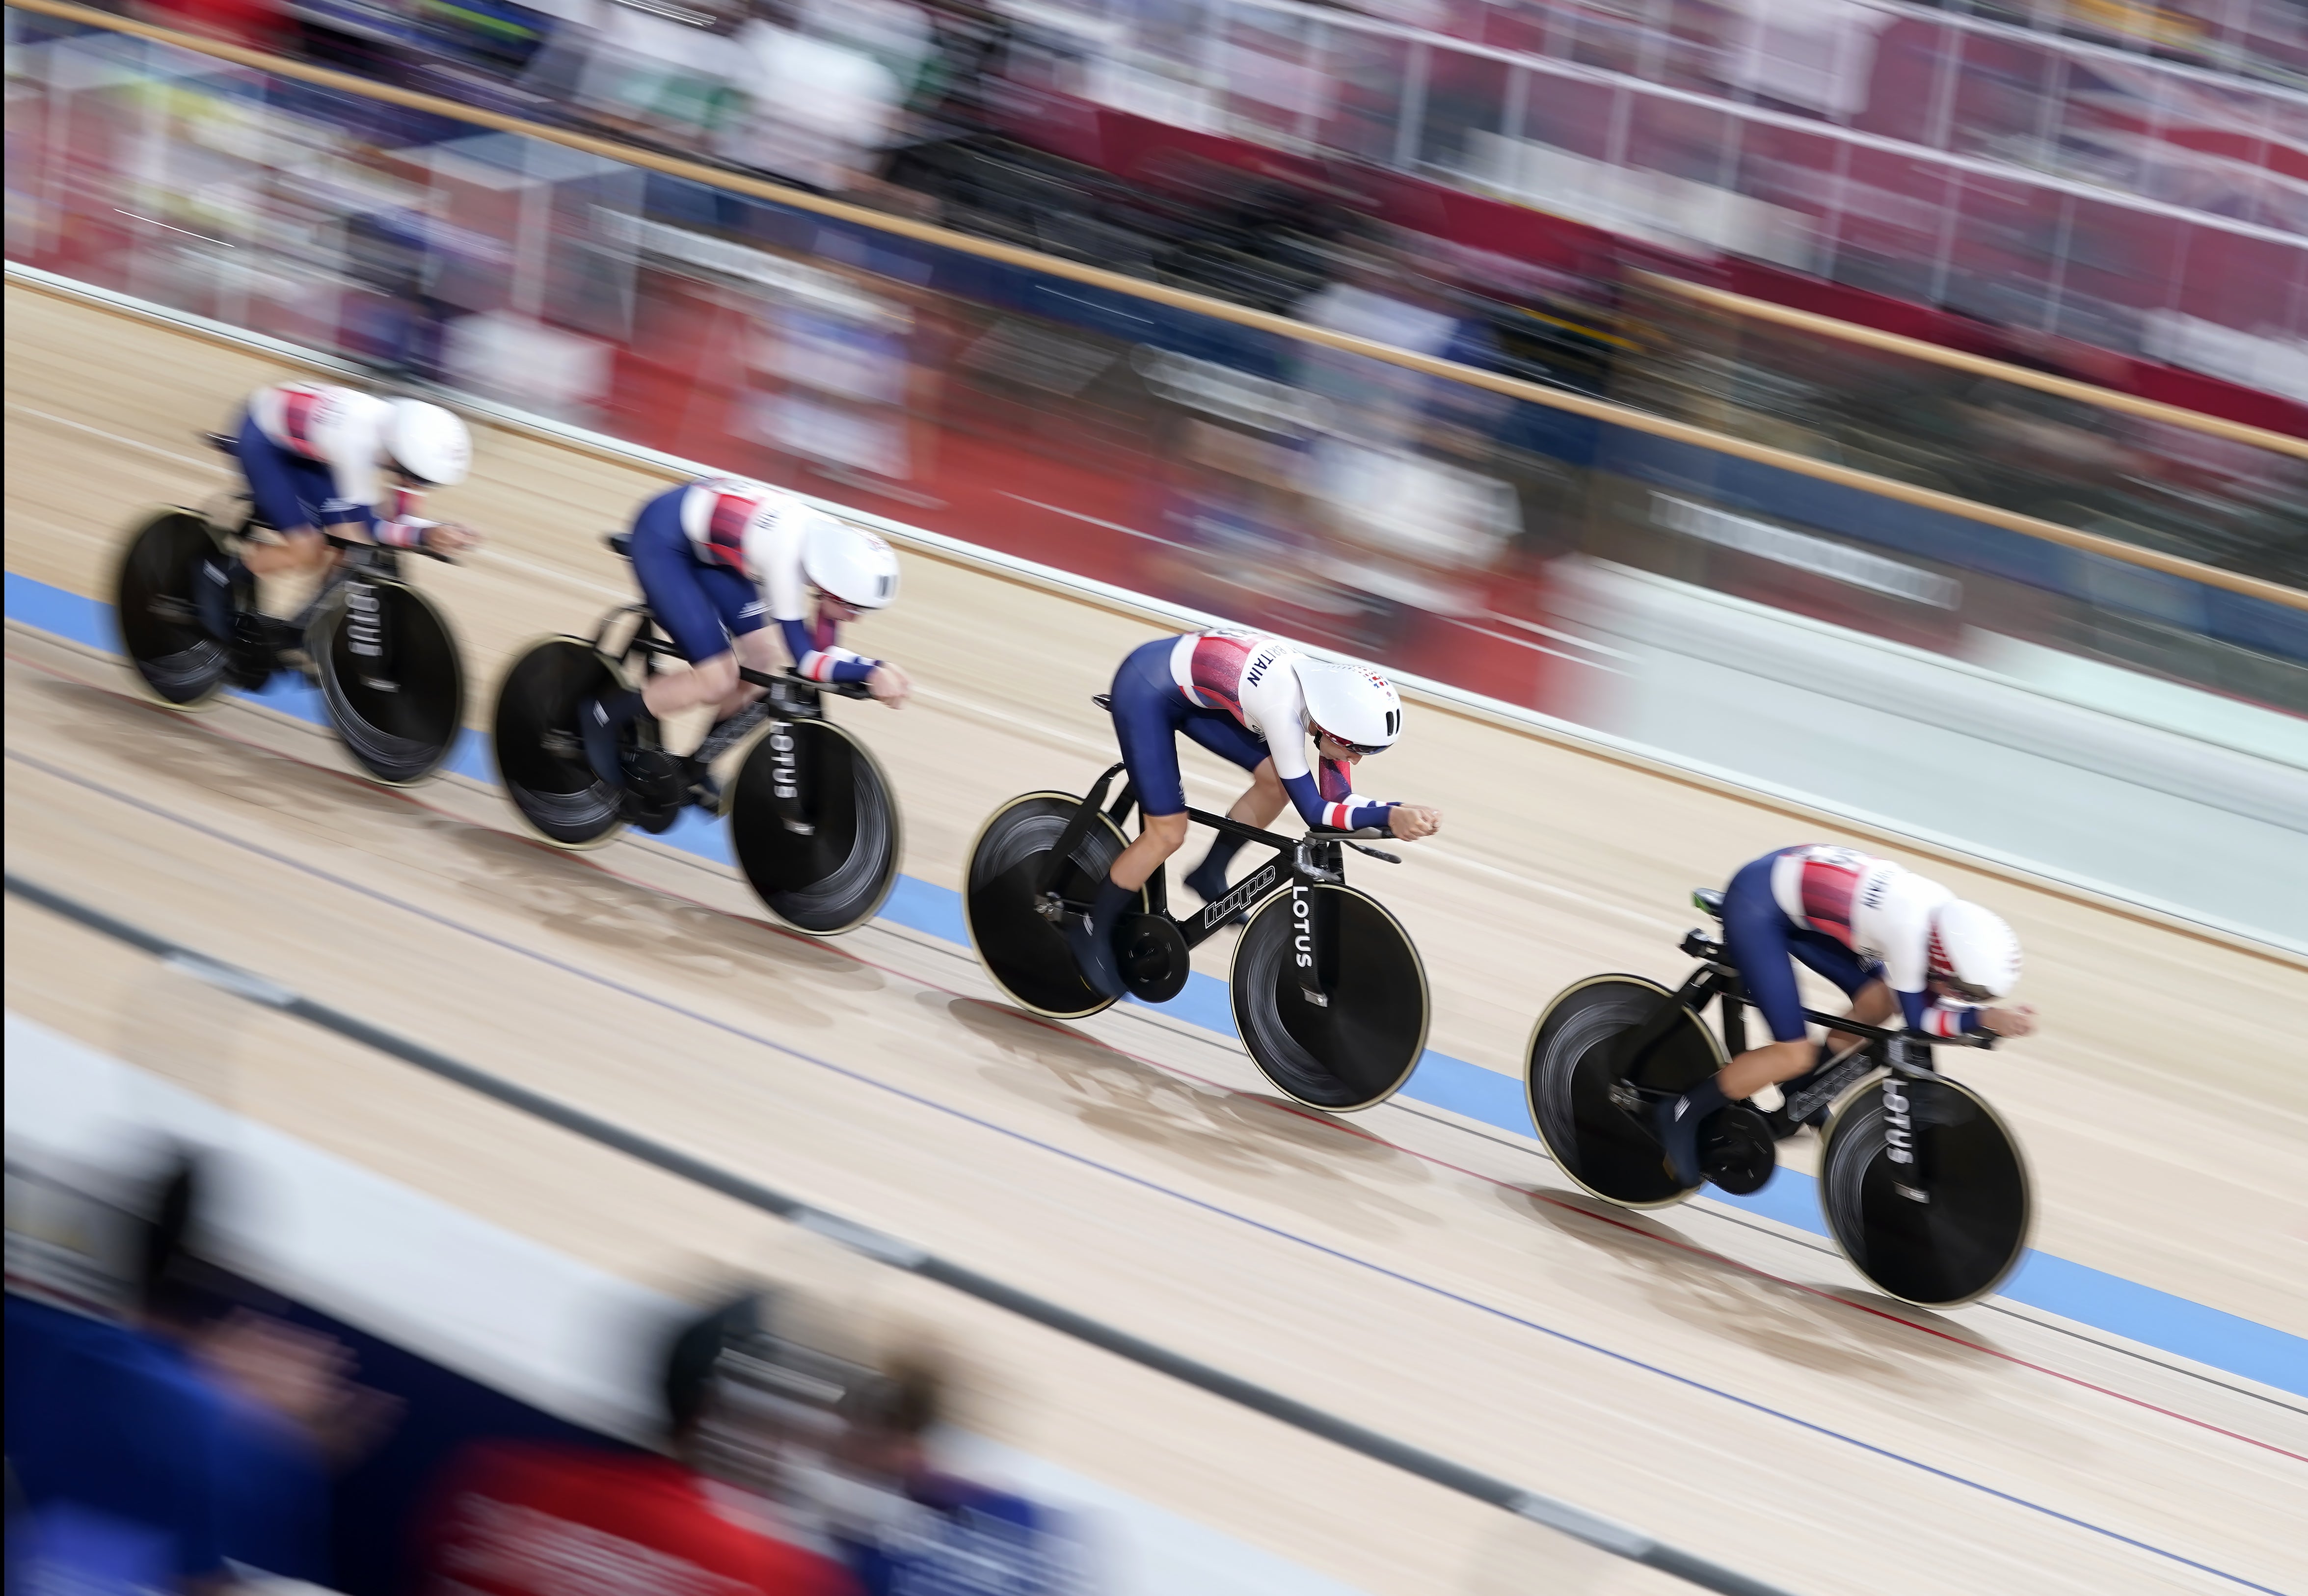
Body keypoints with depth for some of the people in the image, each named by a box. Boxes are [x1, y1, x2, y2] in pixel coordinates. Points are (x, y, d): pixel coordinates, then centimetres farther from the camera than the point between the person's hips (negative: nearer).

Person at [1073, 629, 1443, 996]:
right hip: (1145, 691, -8)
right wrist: (1390, 815, -42)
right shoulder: (1284, 708, -35)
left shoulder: (1332, 694, -11)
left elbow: (1338, 800, -6)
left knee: (1277, 780, -2)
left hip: (1189, 690, 8)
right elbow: (1314, 812, -31)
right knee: (1168, 834, -8)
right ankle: (1092, 933, 11)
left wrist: (1402, 815, -22)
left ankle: (1210, 874, 17)